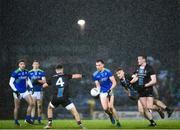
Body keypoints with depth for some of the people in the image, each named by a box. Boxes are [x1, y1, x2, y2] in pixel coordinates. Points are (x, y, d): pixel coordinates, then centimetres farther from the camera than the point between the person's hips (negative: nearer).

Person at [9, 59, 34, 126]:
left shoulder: (26, 72, 3)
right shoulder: (15, 73, -14)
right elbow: (11, 83, -12)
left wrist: (31, 87, 9)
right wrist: (15, 90, -18)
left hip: (25, 91, 5)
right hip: (18, 92, -5)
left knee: (31, 103, -6)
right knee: (17, 107, 3)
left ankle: (28, 118, 7)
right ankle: (16, 121, 17)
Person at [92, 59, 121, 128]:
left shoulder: (108, 72, -11)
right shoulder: (95, 75, 1)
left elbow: (114, 82, -11)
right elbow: (98, 85, 9)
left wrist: (110, 89, -24)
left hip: (110, 91, -3)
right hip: (102, 93, 3)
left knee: (110, 107, -17)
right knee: (105, 109, -12)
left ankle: (118, 122, -3)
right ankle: (110, 115, 23)